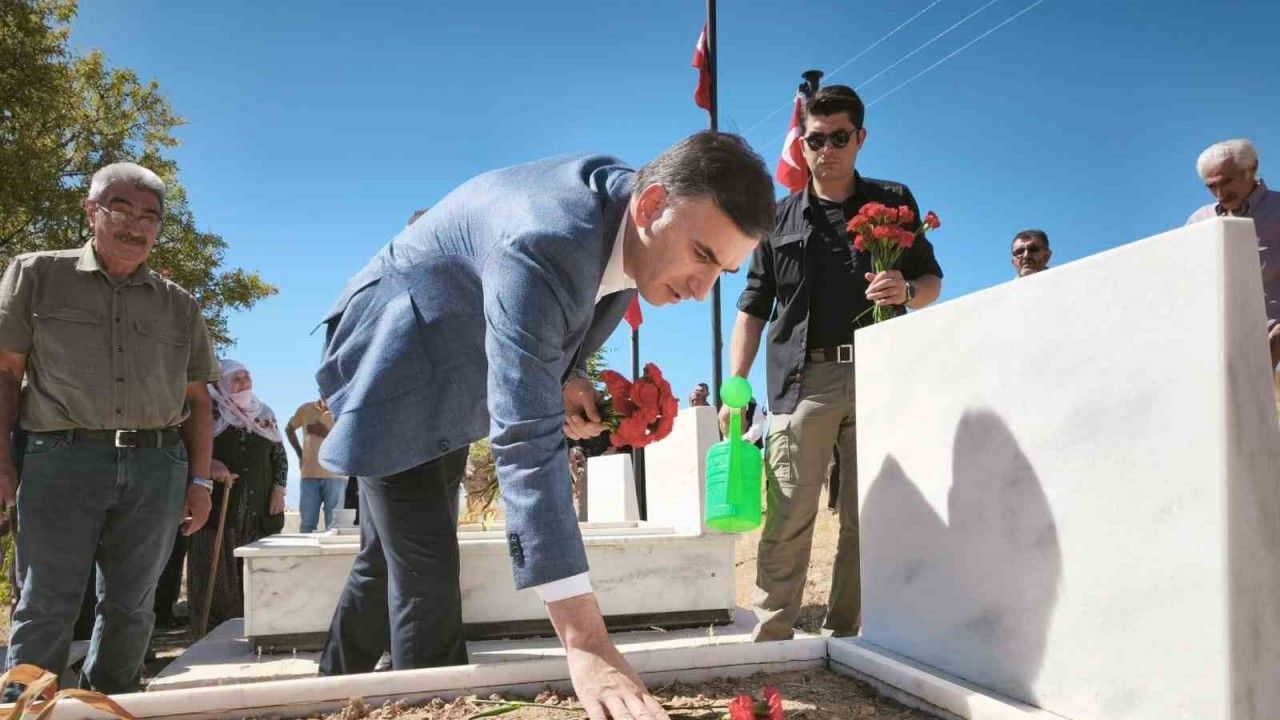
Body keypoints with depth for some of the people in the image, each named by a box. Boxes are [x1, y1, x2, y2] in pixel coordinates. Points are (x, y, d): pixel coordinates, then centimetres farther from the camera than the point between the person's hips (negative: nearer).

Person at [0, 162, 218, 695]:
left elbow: (196, 399, 15)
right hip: (61, 458, -2)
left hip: (157, 466, 3)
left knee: (130, 606, 8)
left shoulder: (180, 305, 14)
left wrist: (200, 480, 9)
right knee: (47, 605, -1)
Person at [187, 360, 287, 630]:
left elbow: (280, 455, 18)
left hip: (260, 509, 4)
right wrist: (210, 464, -21)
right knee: (218, 574, -5)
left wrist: (278, 490, 5)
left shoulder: (264, 414, 15)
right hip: (218, 507, -4)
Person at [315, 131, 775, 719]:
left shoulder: (626, 204, -13)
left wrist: (566, 375, -14)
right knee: (428, 574, -15)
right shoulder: (543, 244, -41)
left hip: (456, 381, 8)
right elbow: (525, 440, -47)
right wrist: (586, 645, -51)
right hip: (395, 370, -8)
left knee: (390, 556, 18)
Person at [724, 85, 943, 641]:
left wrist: (906, 290, -11)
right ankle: (771, 639, -1)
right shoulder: (780, 218, 14)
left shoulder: (894, 202, 15)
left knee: (866, 519, 4)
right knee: (789, 519, -6)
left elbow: (932, 281, 14)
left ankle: (843, 635, 14)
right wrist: (734, 387, 0)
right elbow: (752, 309, 12)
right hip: (802, 381, -1)